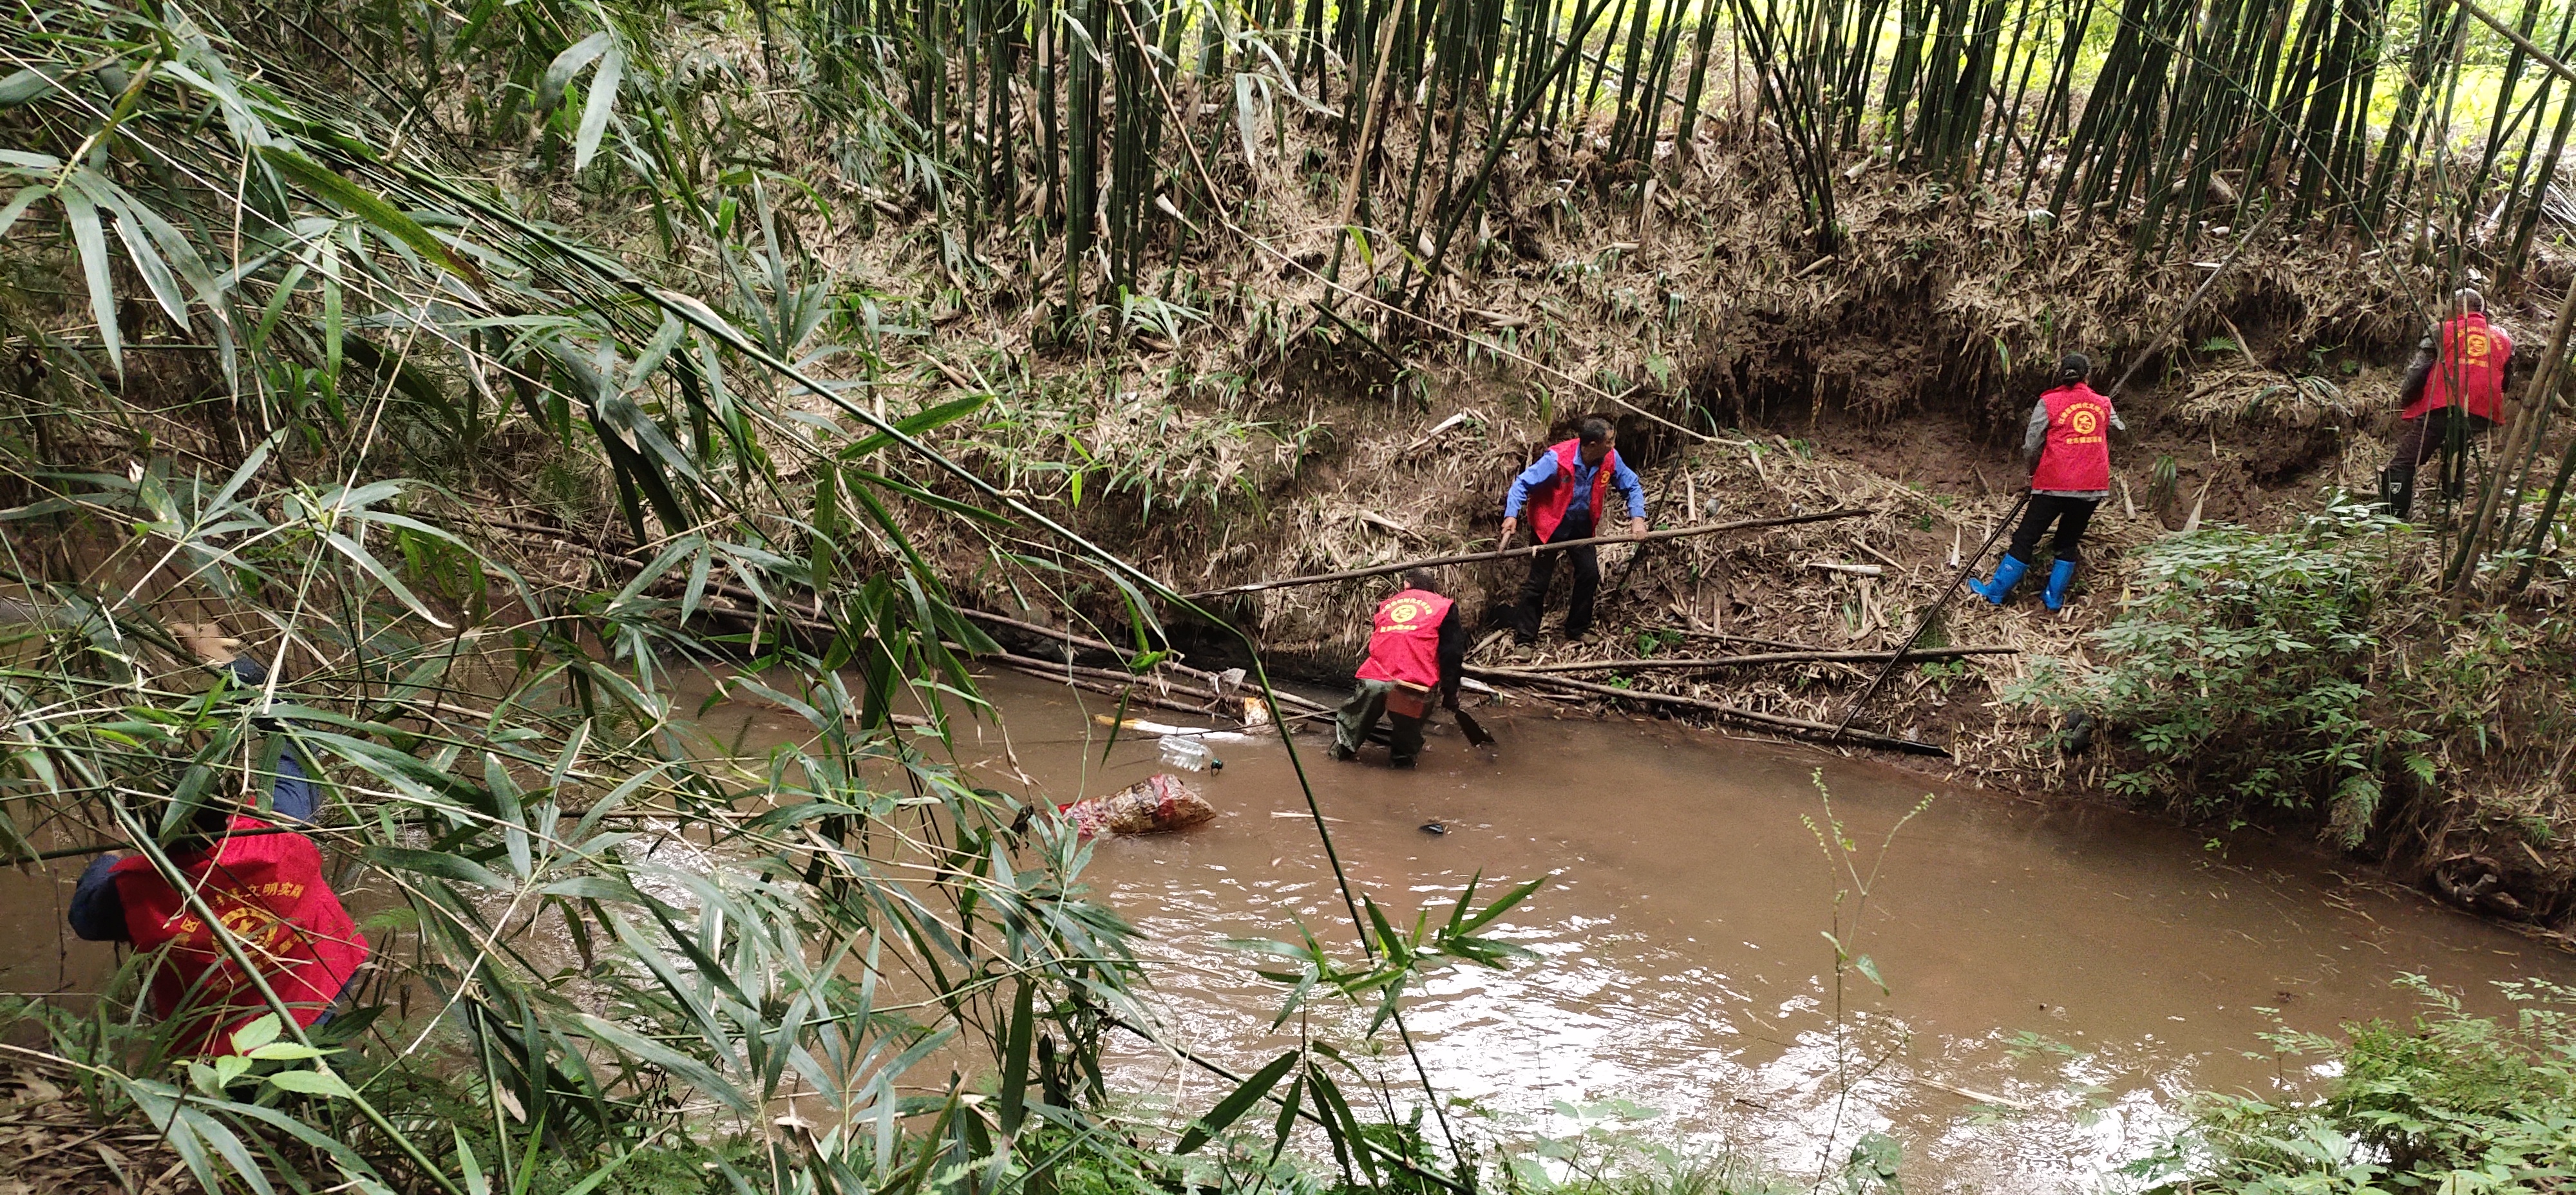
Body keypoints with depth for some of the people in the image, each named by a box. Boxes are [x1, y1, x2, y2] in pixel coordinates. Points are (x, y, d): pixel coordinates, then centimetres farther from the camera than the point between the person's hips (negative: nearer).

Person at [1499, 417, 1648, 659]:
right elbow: (1523, 483, -26)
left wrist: (1638, 518, -16)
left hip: (1581, 527, 5)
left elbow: (1631, 486, -1)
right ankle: (1523, 639, 6)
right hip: (1549, 526, -5)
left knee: (1590, 574, -1)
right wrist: (1511, 515, -40)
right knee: (1538, 582, -4)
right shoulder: (1557, 458, -30)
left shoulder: (1610, 459, -15)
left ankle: (1578, 629, 20)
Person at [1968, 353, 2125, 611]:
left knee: (2026, 539, 5)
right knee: (2068, 542, 18)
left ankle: (1996, 591, 11)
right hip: (2094, 487, 4)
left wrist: (2033, 468, 13)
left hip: (2055, 484, -4)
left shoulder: (2048, 403, -6)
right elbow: (2119, 430, 26)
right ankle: (2054, 598, 19)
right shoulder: (2103, 405, 7)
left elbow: (2030, 447, -6)